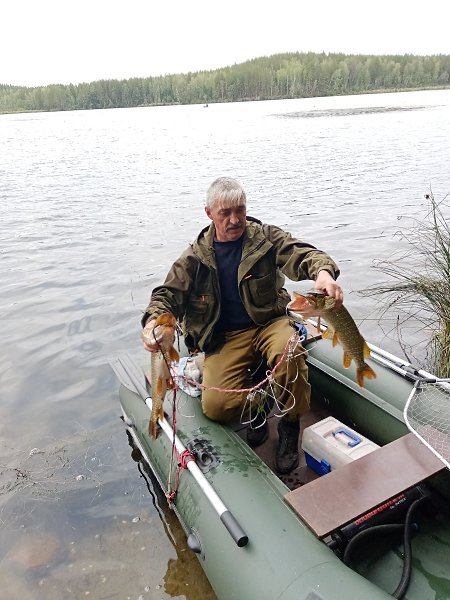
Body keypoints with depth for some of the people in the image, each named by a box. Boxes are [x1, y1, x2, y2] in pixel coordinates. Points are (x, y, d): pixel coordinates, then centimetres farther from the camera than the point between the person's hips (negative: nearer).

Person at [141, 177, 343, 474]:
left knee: (289, 351, -36)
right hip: (224, 337, 1)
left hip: (269, 322, 0)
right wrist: (153, 320, -21)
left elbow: (303, 254, -14)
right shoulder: (196, 257, 3)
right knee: (216, 406, -21)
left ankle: (290, 427, -8)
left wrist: (323, 272, -39)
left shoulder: (267, 237, 0)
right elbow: (169, 294, 2)